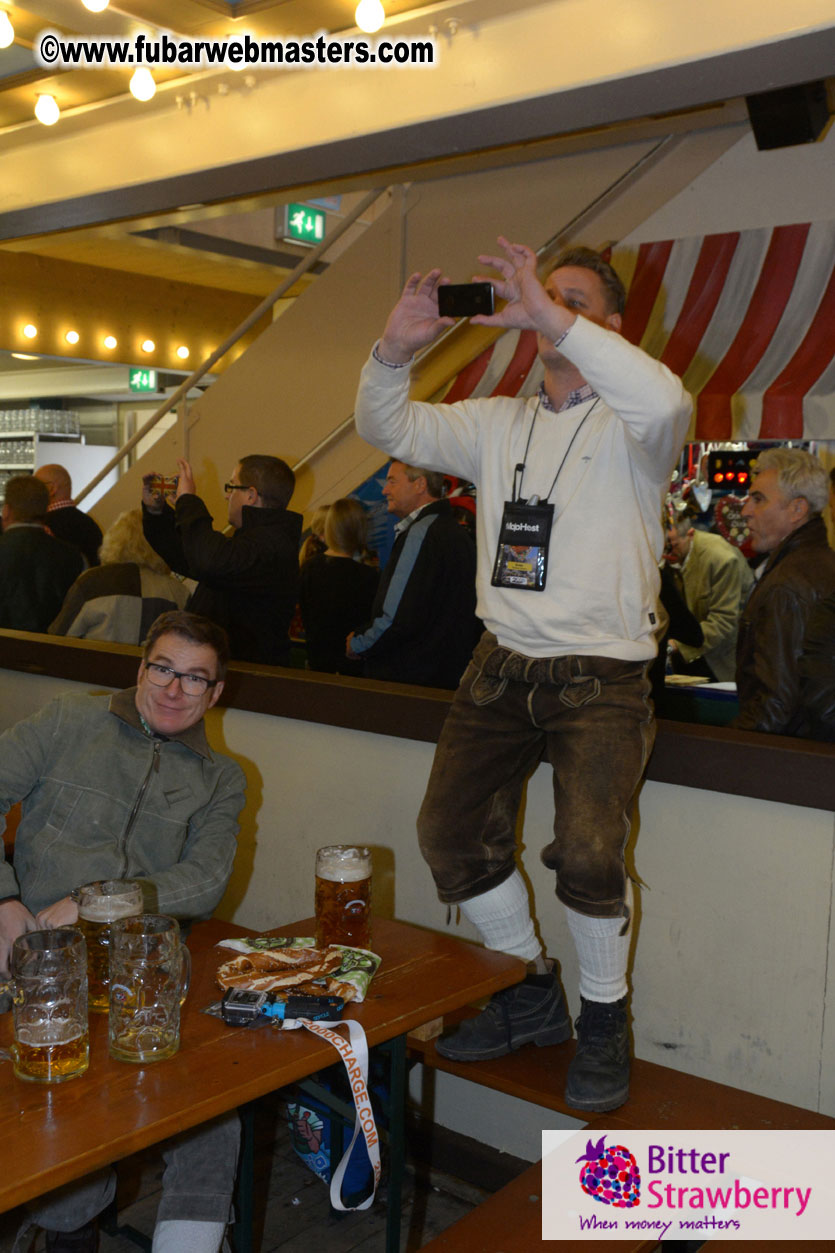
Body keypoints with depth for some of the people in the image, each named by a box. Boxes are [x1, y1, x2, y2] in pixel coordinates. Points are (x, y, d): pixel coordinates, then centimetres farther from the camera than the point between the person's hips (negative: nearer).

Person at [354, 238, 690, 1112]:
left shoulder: (628, 426, -3)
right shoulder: (498, 424, 14)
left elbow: (665, 401, -27)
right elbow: (387, 428, 12)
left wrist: (554, 317, -28)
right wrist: (396, 348, -7)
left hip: (601, 676, -6)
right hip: (503, 667, 6)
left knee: (588, 853, -20)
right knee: (451, 835, 5)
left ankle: (603, 1020, 9)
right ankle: (532, 998, 26)